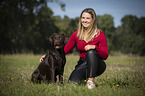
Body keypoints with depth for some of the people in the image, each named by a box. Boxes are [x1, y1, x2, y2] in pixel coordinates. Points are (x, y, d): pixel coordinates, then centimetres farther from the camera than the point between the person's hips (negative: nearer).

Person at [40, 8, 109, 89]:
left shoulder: (100, 34, -9)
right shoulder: (77, 34, 0)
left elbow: (105, 56, -12)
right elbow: (65, 49, 4)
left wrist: (94, 47, -30)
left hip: (97, 65, -2)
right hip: (83, 65, 3)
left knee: (91, 52, -34)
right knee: (73, 81, -26)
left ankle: (91, 80, -26)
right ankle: (84, 78, 7)